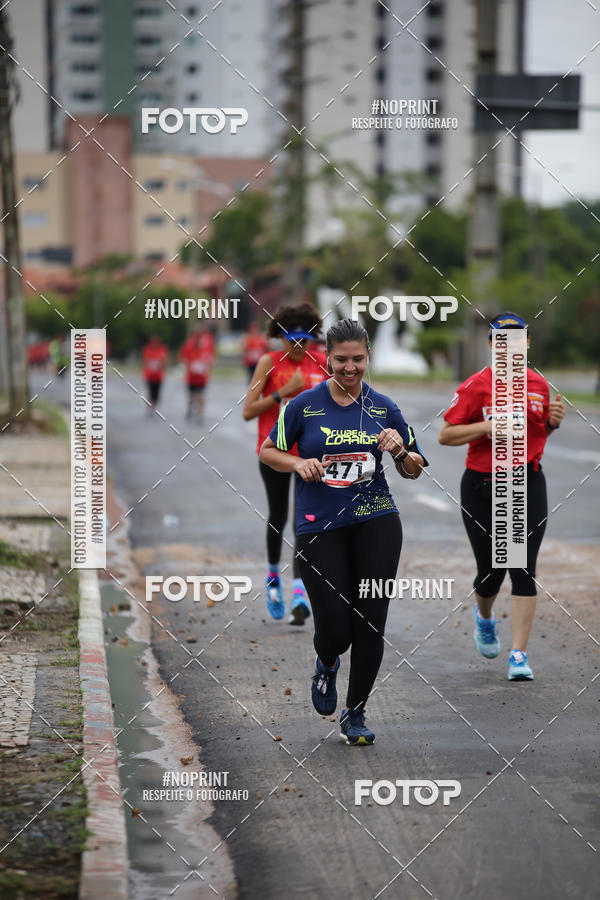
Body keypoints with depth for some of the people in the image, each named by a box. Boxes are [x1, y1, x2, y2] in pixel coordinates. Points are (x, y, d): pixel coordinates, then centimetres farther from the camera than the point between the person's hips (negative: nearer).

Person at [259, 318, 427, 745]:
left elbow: (413, 470, 11)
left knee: (370, 622, -4)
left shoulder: (383, 407, 5)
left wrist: (400, 450, -11)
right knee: (335, 629, -7)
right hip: (320, 528, -2)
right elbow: (268, 451, 8)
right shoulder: (304, 405, -2)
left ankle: (356, 712, 13)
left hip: (376, 521, 2)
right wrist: (299, 464, -11)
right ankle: (327, 666, 31)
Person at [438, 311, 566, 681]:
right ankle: (484, 616, 42)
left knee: (523, 568, -9)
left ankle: (519, 655, -5)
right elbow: (446, 435, -6)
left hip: (528, 484, 2)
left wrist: (554, 421, 0)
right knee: (491, 570, 5)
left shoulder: (538, 385, 7)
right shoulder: (476, 386, -6)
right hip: (481, 485, -2)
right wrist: (487, 427, -18)